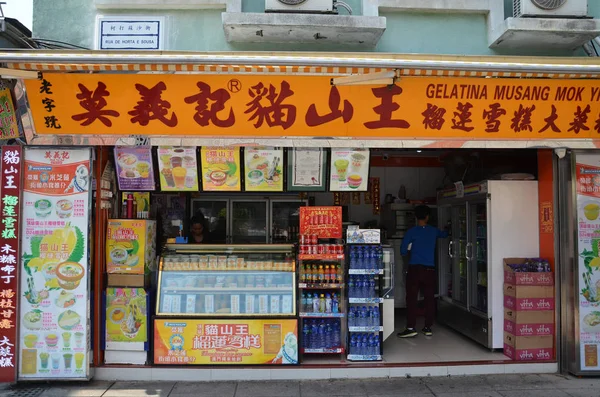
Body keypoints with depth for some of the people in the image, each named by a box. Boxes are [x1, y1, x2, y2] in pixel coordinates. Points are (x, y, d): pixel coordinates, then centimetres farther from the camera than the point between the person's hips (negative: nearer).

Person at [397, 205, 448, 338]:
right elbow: (444, 234, 30)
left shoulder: (412, 231, -4)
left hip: (415, 268, -3)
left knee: (412, 299, -1)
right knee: (429, 299, 9)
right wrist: (447, 232, 53)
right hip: (429, 269, 3)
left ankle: (411, 328, -4)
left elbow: (403, 251, -6)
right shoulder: (433, 231, 7)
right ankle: (428, 328, 14)